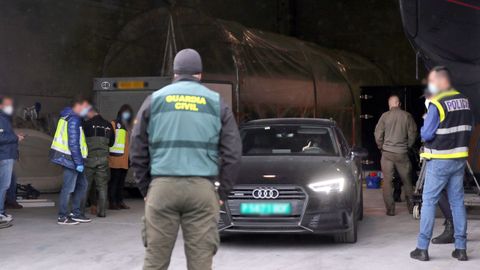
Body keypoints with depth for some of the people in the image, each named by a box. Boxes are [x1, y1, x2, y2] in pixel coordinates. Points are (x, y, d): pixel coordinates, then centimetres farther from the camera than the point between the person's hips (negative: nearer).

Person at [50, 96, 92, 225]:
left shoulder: (69, 117, 17)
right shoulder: (74, 120, -14)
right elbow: (73, 143, -20)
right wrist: (79, 162, -20)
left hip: (70, 158, 10)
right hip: (70, 158, -10)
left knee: (82, 184, 15)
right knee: (68, 188, -5)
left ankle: (75, 213, 21)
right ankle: (62, 217, 1)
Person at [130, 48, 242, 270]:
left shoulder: (154, 100, 11)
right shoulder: (216, 103, 10)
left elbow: (138, 151, 9)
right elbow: (232, 152, 6)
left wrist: (145, 188, 16)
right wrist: (222, 192, 12)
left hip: (162, 186, 1)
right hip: (202, 188, 0)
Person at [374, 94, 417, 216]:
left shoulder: (385, 116, -4)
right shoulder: (407, 116, -1)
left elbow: (378, 134, -4)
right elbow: (412, 134, 3)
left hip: (387, 152, -1)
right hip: (402, 153, 1)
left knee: (387, 182, 4)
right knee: (407, 181, 15)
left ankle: (390, 209, 1)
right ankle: (411, 207, 20)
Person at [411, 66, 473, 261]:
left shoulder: (437, 104, -16)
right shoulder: (464, 101, 6)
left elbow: (426, 134, -16)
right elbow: (469, 128, 14)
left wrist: (424, 127, 4)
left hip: (439, 161, -6)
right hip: (459, 159, 6)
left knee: (429, 202, 1)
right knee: (457, 202, 10)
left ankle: (422, 248, 1)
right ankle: (461, 248, 11)